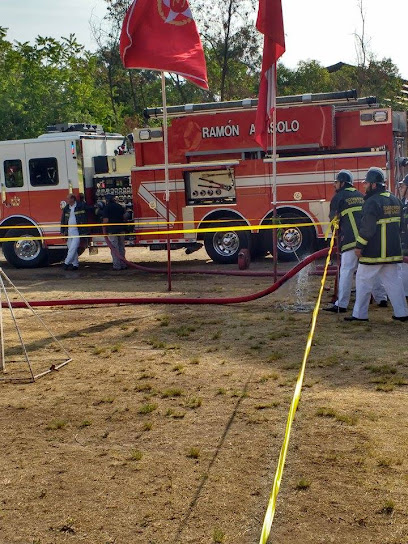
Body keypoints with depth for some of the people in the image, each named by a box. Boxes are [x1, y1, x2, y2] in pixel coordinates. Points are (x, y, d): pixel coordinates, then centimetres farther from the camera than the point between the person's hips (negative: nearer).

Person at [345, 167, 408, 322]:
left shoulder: (373, 202, -16)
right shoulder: (395, 200, 11)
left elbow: (367, 228, -19)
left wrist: (359, 246, -13)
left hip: (373, 251, -8)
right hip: (393, 250, 8)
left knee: (364, 281, 2)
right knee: (394, 281, 11)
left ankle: (360, 314, 5)